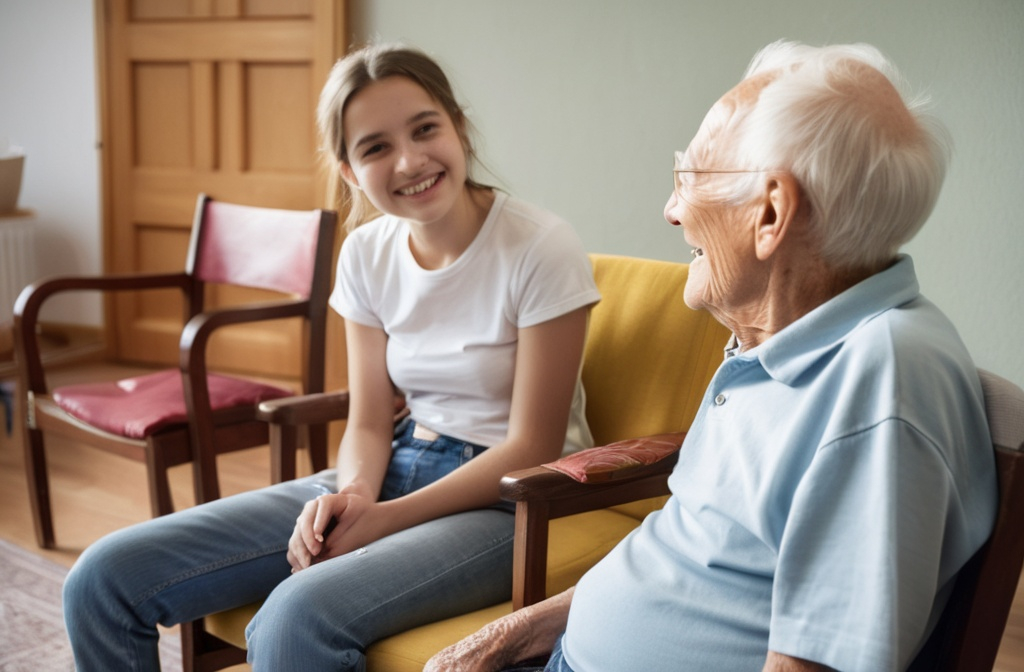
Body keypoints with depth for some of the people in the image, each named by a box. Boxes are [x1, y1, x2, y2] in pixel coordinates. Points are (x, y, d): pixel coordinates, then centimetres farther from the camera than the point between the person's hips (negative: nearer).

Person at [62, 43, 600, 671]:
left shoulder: (540, 248, -15)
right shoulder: (367, 254, 3)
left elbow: (531, 448, -12)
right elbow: (370, 423, 7)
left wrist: (387, 519, -17)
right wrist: (354, 494, -16)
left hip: (509, 501, -5)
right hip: (398, 470, 6)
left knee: (298, 615, -36)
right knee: (105, 578, -5)